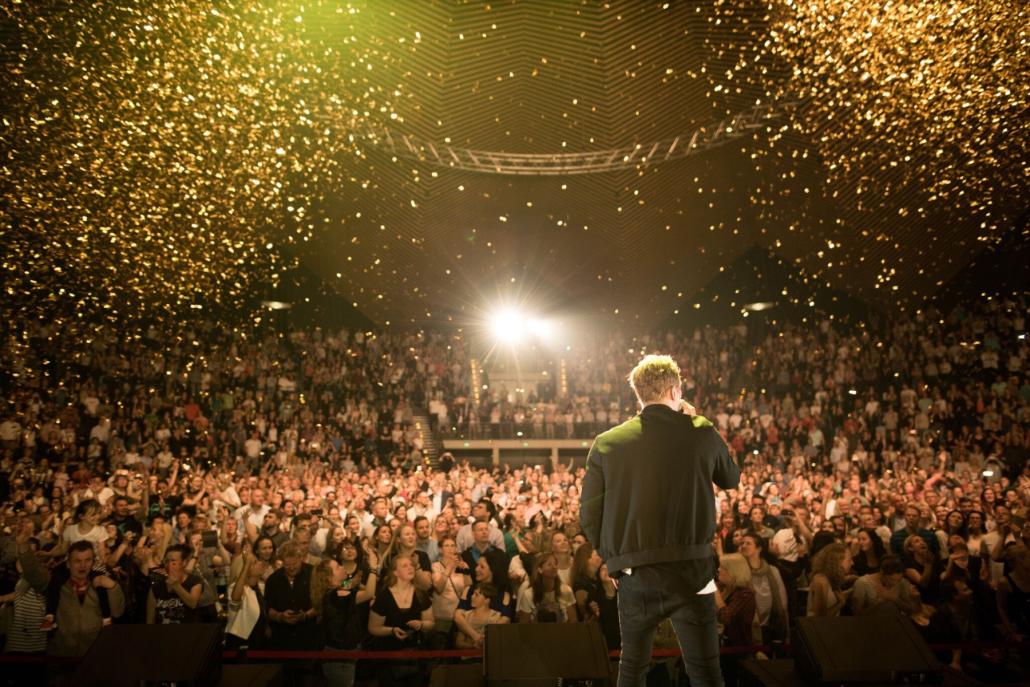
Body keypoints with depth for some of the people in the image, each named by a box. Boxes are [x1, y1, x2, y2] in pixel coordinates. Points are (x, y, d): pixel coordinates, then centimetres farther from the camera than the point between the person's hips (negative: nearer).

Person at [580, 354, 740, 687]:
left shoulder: (607, 443, -2)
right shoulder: (702, 434, -3)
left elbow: (589, 514, -1)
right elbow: (732, 479, 16)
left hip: (635, 576, 2)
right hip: (691, 572, -1)